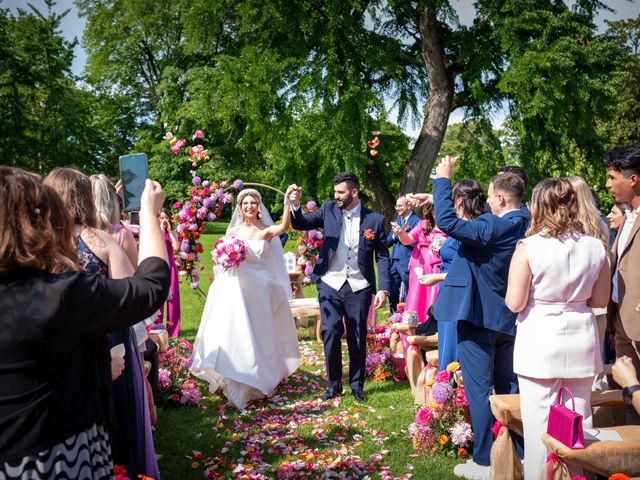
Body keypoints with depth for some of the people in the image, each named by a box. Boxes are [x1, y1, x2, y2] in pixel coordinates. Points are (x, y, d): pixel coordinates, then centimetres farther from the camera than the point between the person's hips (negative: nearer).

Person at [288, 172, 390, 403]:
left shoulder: (375, 219, -2)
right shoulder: (329, 209, 3)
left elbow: (382, 256, 0)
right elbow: (300, 224, 5)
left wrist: (383, 289, -8)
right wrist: (295, 205, -16)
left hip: (359, 287, -1)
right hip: (330, 284, 1)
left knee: (358, 338, 8)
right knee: (331, 334, -3)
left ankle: (357, 384, 26)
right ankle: (333, 385, 16)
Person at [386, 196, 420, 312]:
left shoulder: (416, 221, -7)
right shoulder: (396, 220, 17)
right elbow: (387, 242, 15)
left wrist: (401, 232, -19)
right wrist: (394, 236, -5)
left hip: (407, 263, -7)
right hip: (394, 262, 7)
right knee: (392, 294, 13)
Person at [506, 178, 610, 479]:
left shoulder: (528, 248, -13)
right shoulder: (596, 247, -1)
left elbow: (514, 303, -11)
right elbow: (600, 300, 8)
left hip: (540, 342, -4)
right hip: (581, 340, 4)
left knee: (541, 421, 6)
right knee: (578, 419, 17)